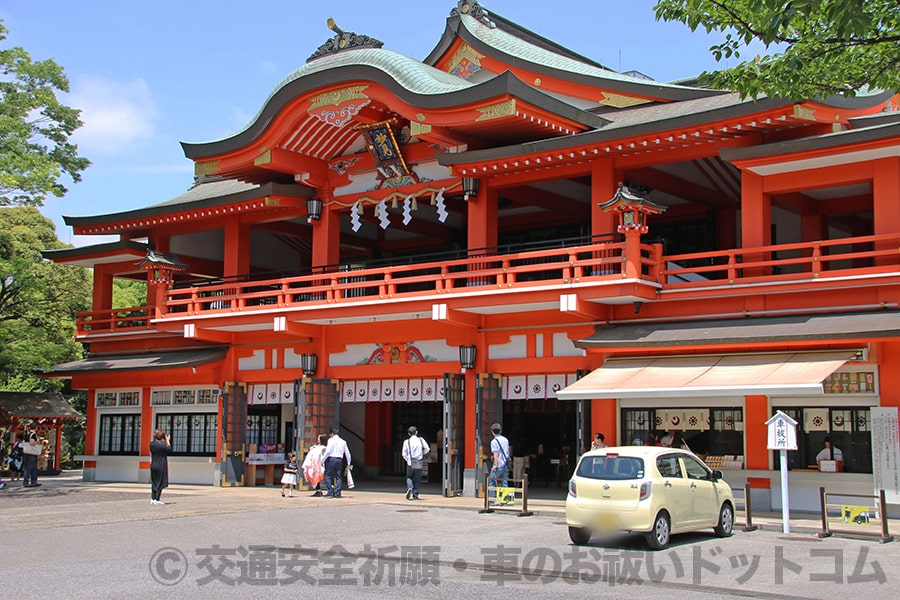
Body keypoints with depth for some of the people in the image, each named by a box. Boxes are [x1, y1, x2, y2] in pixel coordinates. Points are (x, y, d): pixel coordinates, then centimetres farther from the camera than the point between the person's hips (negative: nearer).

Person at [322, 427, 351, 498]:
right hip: (340, 460, 5)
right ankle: (337, 493, 4)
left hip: (331, 459, -5)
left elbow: (328, 451, -12)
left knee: (328, 476, 1)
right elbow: (347, 453, 15)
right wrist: (348, 463, 23)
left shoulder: (331, 440, -2)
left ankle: (330, 493, -5)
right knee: (338, 477, 8)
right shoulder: (343, 441, 14)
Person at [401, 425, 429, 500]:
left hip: (410, 463, -1)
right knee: (417, 479, 10)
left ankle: (410, 488, -15)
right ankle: (415, 495, 8)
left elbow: (404, 454, -2)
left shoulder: (407, 442, -1)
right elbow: (427, 449, 1)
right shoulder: (421, 440, 1)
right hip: (419, 463, 1)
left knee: (409, 477, 13)